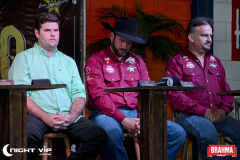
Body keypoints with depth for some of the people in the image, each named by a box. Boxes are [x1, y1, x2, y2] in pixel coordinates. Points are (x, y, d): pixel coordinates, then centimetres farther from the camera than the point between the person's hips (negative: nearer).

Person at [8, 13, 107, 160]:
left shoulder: (68, 62, 25)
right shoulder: (24, 58, 11)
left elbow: (79, 93, 15)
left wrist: (72, 116, -8)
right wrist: (46, 117, -15)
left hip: (68, 116, 4)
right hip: (37, 116, -4)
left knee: (100, 135, -22)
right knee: (26, 135, -39)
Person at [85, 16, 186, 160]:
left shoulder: (137, 61, 19)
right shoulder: (96, 61, 2)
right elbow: (99, 96, -9)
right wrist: (123, 120, -19)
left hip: (133, 114, 5)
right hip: (107, 114, -5)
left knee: (178, 133, -13)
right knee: (112, 134, -42)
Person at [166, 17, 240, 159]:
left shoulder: (215, 62, 25)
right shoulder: (177, 62, 6)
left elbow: (226, 91, 22)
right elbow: (176, 96, -6)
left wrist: (224, 110, -2)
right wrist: (204, 112, -14)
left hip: (218, 115, 5)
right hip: (190, 115, -5)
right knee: (209, 134, -37)